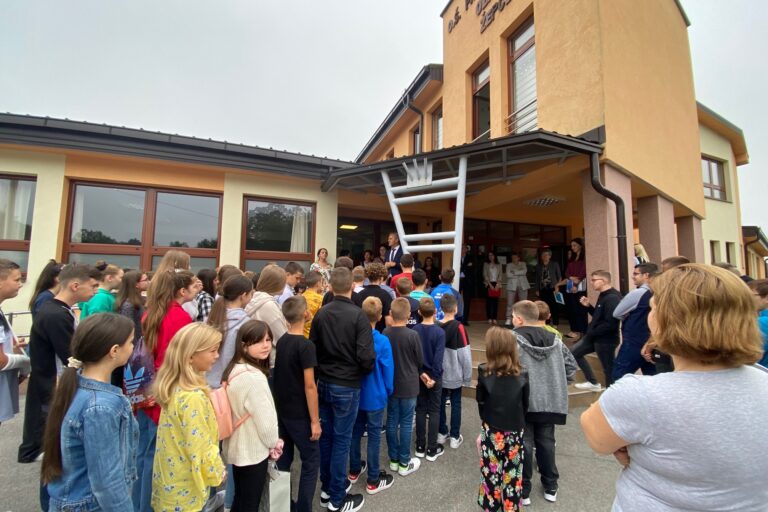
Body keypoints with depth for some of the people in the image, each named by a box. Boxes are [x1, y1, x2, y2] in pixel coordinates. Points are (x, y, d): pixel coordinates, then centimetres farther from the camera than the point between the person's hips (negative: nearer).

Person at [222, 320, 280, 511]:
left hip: (237, 448, 8)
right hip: (252, 451, -8)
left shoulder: (234, 369, -2)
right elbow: (265, 419, -24)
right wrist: (273, 442, -4)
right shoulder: (254, 377, -31)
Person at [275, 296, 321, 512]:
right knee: (311, 460, 8)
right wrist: (315, 420, -14)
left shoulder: (281, 341, 0)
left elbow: (280, 375, 10)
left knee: (284, 458, 20)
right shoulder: (305, 346, -22)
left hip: (281, 410, 7)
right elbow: (309, 386, -21)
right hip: (299, 414, -7)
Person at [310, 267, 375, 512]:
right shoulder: (358, 315, -19)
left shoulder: (320, 313, -4)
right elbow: (366, 356, -21)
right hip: (348, 386, -5)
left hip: (324, 383, 5)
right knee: (341, 439, 9)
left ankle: (326, 487, 37)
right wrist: (365, 372, 0)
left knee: (326, 435, 19)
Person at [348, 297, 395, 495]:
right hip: (375, 396, -4)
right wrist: (388, 391, 4)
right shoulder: (382, 341, -22)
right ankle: (373, 480, 24)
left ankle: (354, 470, 38)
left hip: (355, 393, 4)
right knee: (374, 435, 10)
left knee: (355, 431, 20)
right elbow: (388, 370, -13)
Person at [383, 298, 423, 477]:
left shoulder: (384, 333, -10)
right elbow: (420, 361, -7)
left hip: (390, 384, 4)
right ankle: (404, 463, 22)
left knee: (392, 421, 15)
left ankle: (394, 459, 30)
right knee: (406, 424, 9)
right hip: (408, 386, -4)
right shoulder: (412, 335, -20)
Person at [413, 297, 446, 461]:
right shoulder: (440, 332, -15)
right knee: (434, 411, 9)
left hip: (419, 376, 3)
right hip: (434, 377, -3)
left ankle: (420, 446, 25)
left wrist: (421, 373, -5)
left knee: (420, 410, 14)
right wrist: (434, 377, -11)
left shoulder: (414, 330, -5)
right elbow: (438, 358, -18)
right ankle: (432, 449, 18)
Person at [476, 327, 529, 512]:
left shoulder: (484, 373, -17)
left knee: (492, 469, 15)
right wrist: (517, 423, 12)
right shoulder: (522, 376, -10)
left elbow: (481, 402, -6)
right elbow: (525, 405, -1)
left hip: (492, 430, -2)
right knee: (512, 471, 17)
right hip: (515, 431, 2)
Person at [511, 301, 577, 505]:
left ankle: (523, 490, 23)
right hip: (550, 401, 5)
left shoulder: (514, 338, -16)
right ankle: (550, 487, 36)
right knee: (546, 442, 21)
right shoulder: (554, 338, 2)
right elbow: (571, 366, 6)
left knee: (524, 444, 9)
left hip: (523, 402, -5)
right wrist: (557, 385, 16)